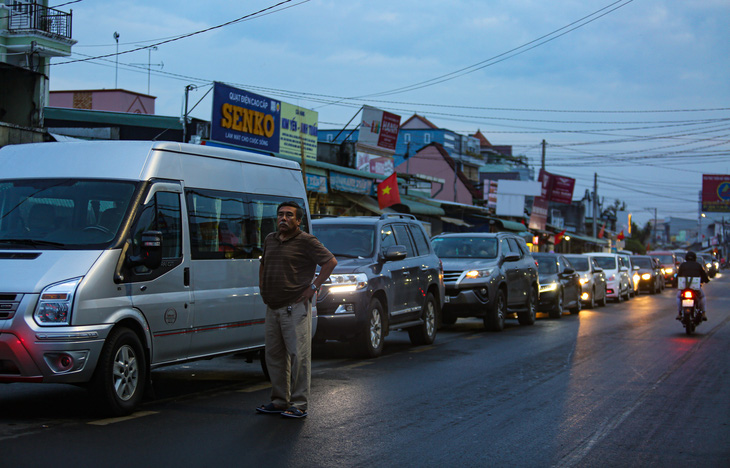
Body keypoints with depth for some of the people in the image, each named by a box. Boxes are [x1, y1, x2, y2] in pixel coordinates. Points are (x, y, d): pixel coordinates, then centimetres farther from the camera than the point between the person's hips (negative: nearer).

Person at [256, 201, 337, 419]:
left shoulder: (306, 241, -6)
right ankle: (279, 400, 19)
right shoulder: (270, 240, 15)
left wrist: (314, 287, -12)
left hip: (295, 309, -7)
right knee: (274, 355, 10)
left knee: (298, 356, -6)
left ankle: (299, 404, -3)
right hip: (272, 309, 8)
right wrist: (261, 285, 18)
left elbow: (330, 262, -10)